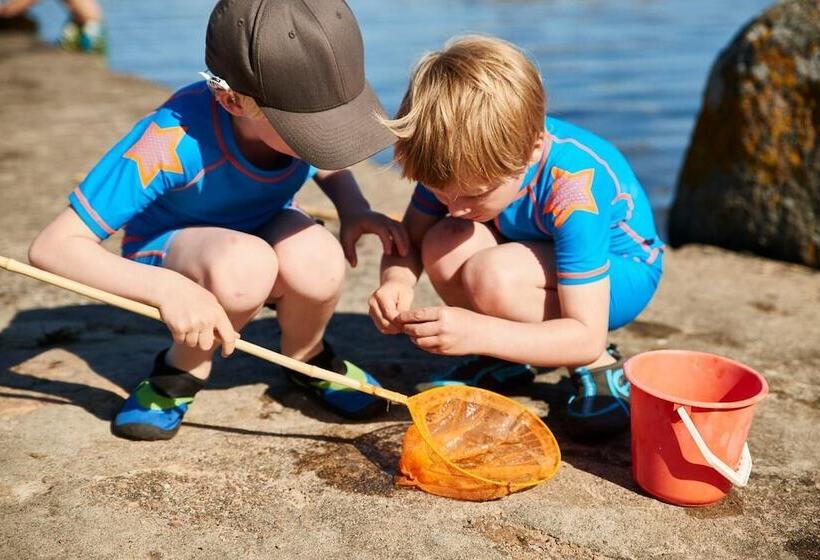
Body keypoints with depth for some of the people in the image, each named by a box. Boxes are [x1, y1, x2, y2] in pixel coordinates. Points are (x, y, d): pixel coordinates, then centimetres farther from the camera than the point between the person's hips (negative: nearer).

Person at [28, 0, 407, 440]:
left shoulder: (304, 104, -22)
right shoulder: (173, 144, -36)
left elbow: (327, 164, 4)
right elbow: (52, 246, -33)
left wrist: (353, 208, -18)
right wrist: (169, 288, -46)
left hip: (266, 229, 4)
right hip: (170, 247, -3)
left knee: (316, 261, -33)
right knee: (244, 265, -39)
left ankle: (308, 359, 1)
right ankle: (181, 373, -7)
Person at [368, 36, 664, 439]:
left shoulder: (574, 196, -37)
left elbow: (587, 337, -37)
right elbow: (410, 238, -11)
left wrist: (477, 333, -49)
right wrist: (395, 281, -36)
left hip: (619, 271, -6)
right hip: (544, 255, 6)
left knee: (494, 274, -36)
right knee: (443, 245, -26)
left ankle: (599, 368, -11)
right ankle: (507, 360, -1)